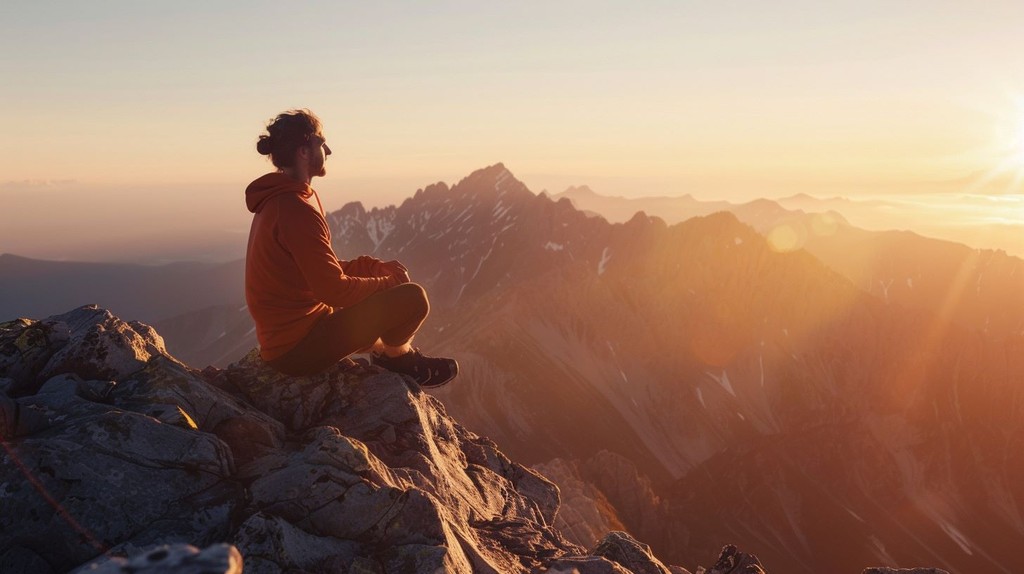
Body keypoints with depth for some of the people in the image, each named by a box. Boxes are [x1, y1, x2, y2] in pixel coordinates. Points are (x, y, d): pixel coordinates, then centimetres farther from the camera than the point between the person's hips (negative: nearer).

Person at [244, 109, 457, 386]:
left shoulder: (277, 201, 10)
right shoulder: (296, 209, -22)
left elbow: (325, 270, 13)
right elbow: (334, 288, -23)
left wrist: (379, 267, 3)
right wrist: (390, 281, -8)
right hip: (298, 349, -10)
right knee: (412, 298, -14)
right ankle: (396, 355, 13)